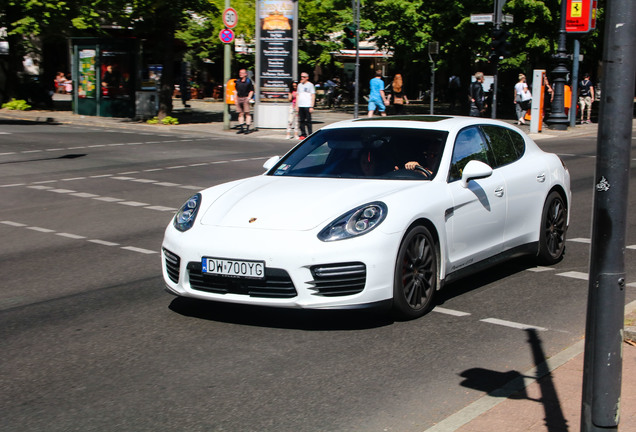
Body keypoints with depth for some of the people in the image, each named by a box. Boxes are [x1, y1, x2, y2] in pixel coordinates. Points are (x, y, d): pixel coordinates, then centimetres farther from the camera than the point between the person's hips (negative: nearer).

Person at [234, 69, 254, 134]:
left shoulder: (248, 81, -1)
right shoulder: (238, 81, 13)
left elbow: (251, 91, 0)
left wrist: (248, 98, -11)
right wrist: (235, 98, 12)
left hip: (245, 98, -5)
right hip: (239, 98, 5)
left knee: (247, 113, -6)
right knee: (240, 114, 6)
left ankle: (247, 128, -4)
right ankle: (241, 128, 9)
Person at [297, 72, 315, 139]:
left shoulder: (310, 85, 2)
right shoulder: (299, 85, 17)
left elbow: (313, 96, -1)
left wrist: (311, 107, -9)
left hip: (307, 106, -5)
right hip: (300, 106, 5)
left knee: (308, 121, -5)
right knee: (301, 121, 3)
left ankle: (310, 135, -1)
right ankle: (303, 135, 9)